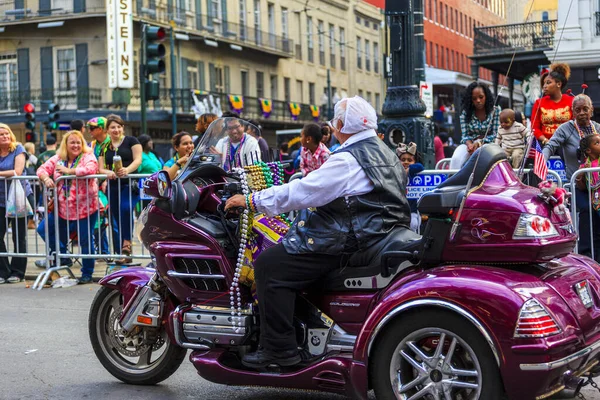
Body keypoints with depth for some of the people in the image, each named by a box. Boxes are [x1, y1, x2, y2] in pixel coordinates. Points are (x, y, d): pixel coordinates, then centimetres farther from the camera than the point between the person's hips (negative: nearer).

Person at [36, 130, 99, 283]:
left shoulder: (88, 157, -6)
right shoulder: (57, 159, 8)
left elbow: (91, 169, -26)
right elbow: (42, 169, 5)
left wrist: (68, 171, -19)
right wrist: (46, 178, -19)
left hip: (85, 208, -5)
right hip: (63, 209, 5)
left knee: (85, 241, 0)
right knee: (43, 229, 5)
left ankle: (87, 273, 15)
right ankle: (62, 256, 18)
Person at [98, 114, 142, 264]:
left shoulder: (130, 141, 4)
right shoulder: (104, 147, 16)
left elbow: (138, 160, -5)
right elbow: (101, 168, 12)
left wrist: (127, 170, -24)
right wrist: (108, 172, -12)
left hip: (129, 183, -5)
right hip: (113, 186, 5)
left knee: (125, 209, -31)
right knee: (115, 220, 5)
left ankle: (127, 244, -24)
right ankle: (120, 254, 11)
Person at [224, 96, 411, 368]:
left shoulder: (348, 160, -17)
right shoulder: (384, 152, 15)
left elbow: (302, 192, -19)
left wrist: (252, 200, -10)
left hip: (350, 243, -11)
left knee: (269, 265, -12)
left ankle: (279, 349, -11)